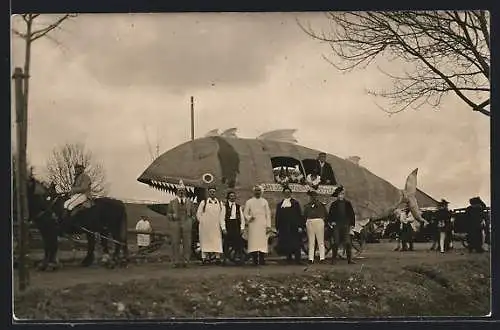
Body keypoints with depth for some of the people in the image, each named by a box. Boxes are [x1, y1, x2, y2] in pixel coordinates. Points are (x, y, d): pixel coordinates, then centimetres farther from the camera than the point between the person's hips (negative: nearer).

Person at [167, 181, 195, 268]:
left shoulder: (189, 203, 12)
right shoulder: (172, 202, 11)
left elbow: (193, 214, 14)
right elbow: (168, 214, 10)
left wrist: (191, 222, -1)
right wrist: (172, 216, -10)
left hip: (186, 225, 1)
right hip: (175, 225, 0)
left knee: (187, 243, -3)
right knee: (175, 243, -3)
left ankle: (185, 260, 3)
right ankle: (176, 261, 1)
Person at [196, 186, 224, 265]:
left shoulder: (219, 203, 12)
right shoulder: (203, 202, 4)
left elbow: (221, 215, 11)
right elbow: (198, 214, 5)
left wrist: (221, 224, 3)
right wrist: (202, 223, 0)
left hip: (216, 227, 2)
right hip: (205, 227, -2)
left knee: (217, 242, -4)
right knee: (205, 241, -3)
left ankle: (217, 257, -5)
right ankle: (204, 257, -2)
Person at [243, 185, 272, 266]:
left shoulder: (265, 202, 13)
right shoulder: (249, 202, 10)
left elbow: (268, 214, 10)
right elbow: (245, 213, 6)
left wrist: (268, 226, 1)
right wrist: (249, 218, -16)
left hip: (262, 226, 1)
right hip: (253, 226, -1)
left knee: (262, 242, -6)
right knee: (253, 242, -8)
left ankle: (262, 260, -5)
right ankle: (255, 260, -6)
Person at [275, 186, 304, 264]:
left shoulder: (295, 203, 8)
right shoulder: (280, 204, 16)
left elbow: (299, 215, 4)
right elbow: (277, 217, 15)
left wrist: (300, 225, -4)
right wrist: (277, 227, 8)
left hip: (293, 226, -3)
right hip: (284, 228, 3)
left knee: (295, 243, -5)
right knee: (285, 243, 1)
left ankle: (297, 260, -3)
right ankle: (288, 258, 8)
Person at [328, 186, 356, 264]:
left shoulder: (348, 203, 10)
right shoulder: (334, 204, 8)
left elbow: (352, 214, 12)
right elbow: (330, 215, 14)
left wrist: (352, 225, 5)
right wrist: (331, 222, -3)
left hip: (346, 226, 0)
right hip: (336, 226, 0)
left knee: (347, 242, -6)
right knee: (336, 242, 0)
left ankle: (349, 259, -4)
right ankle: (333, 259, 6)